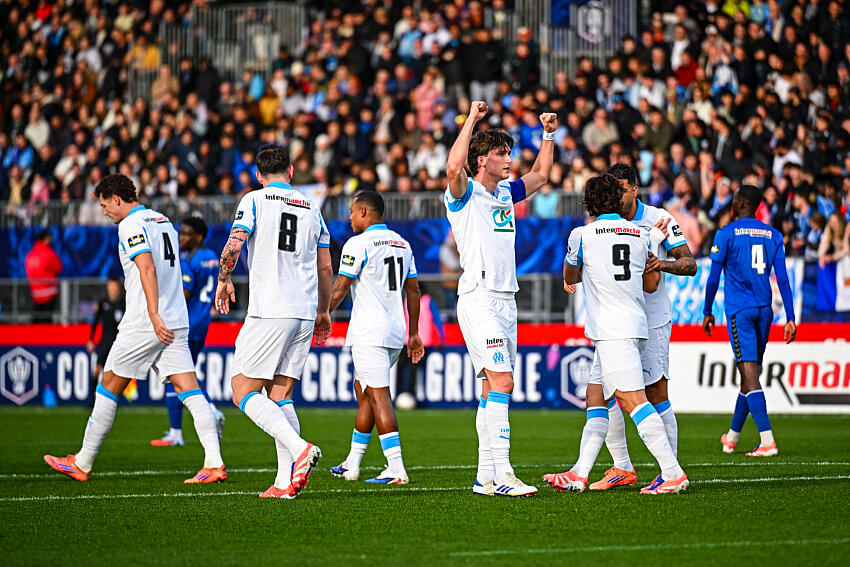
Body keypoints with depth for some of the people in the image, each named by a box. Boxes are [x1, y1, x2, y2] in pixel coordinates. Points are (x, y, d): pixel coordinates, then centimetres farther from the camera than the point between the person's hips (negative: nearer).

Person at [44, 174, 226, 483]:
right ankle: (214, 462, -15)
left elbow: (148, 268, -21)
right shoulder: (163, 221, 19)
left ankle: (82, 463, 14)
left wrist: (154, 315, -26)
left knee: (109, 387, 5)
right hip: (176, 322, 7)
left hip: (143, 324, -7)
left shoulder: (131, 225, -8)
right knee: (190, 390, -2)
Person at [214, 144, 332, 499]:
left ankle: (298, 448, -20)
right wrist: (323, 311, 31)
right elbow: (325, 268, 18)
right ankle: (285, 481, -1)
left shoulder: (255, 200, 0)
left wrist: (223, 281, 4)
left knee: (243, 391, -2)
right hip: (305, 312, 6)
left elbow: (234, 244, -13)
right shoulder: (311, 209, 15)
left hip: (268, 312, -6)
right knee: (280, 394, 9)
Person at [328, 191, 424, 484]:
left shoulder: (358, 244, -10)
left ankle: (396, 469, -18)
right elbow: (413, 290, 17)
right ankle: (352, 465, 24)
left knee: (378, 396, -10)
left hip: (369, 334, -8)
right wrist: (414, 333, 23)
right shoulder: (402, 243, 13)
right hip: (395, 332, 8)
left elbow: (339, 290, -11)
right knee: (363, 391, 18)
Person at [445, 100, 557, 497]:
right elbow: (453, 167, -27)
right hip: (479, 298, -8)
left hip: (506, 301, 8)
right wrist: (471, 119, -23)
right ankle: (502, 474, -22)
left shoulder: (505, 193, 17)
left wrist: (549, 134, 21)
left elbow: (540, 175, 32)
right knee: (502, 382, -17)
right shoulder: (465, 194, -5)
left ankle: (486, 478, 9)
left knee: (493, 388, 7)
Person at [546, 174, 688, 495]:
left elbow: (569, 278, 17)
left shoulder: (582, 235, -1)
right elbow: (651, 285, 20)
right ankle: (579, 474, 10)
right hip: (635, 325, 8)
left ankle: (673, 472, -22)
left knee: (631, 399, -14)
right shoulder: (641, 235, 11)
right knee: (595, 396, 13)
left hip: (612, 331, -8)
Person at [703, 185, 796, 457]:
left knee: (749, 373, -10)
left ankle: (767, 440, -21)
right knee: (751, 374, 14)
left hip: (739, 310, -5)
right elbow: (783, 279, 5)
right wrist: (790, 318, 5)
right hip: (764, 309, 5)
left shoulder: (726, 234, -4)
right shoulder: (773, 235, 9)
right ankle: (732, 437, 29)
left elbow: (713, 278, -3)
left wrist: (707, 312, 9)